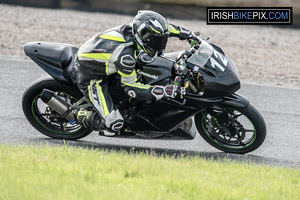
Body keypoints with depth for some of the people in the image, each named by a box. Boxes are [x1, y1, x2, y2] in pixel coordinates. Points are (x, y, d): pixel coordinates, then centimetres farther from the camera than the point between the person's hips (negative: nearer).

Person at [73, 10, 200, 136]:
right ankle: (80, 115, 6)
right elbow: (130, 87, -27)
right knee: (114, 124, -20)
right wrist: (163, 91, -34)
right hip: (90, 77, -9)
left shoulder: (135, 28, -13)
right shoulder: (125, 53, -36)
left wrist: (190, 35, 11)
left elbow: (164, 28, 7)